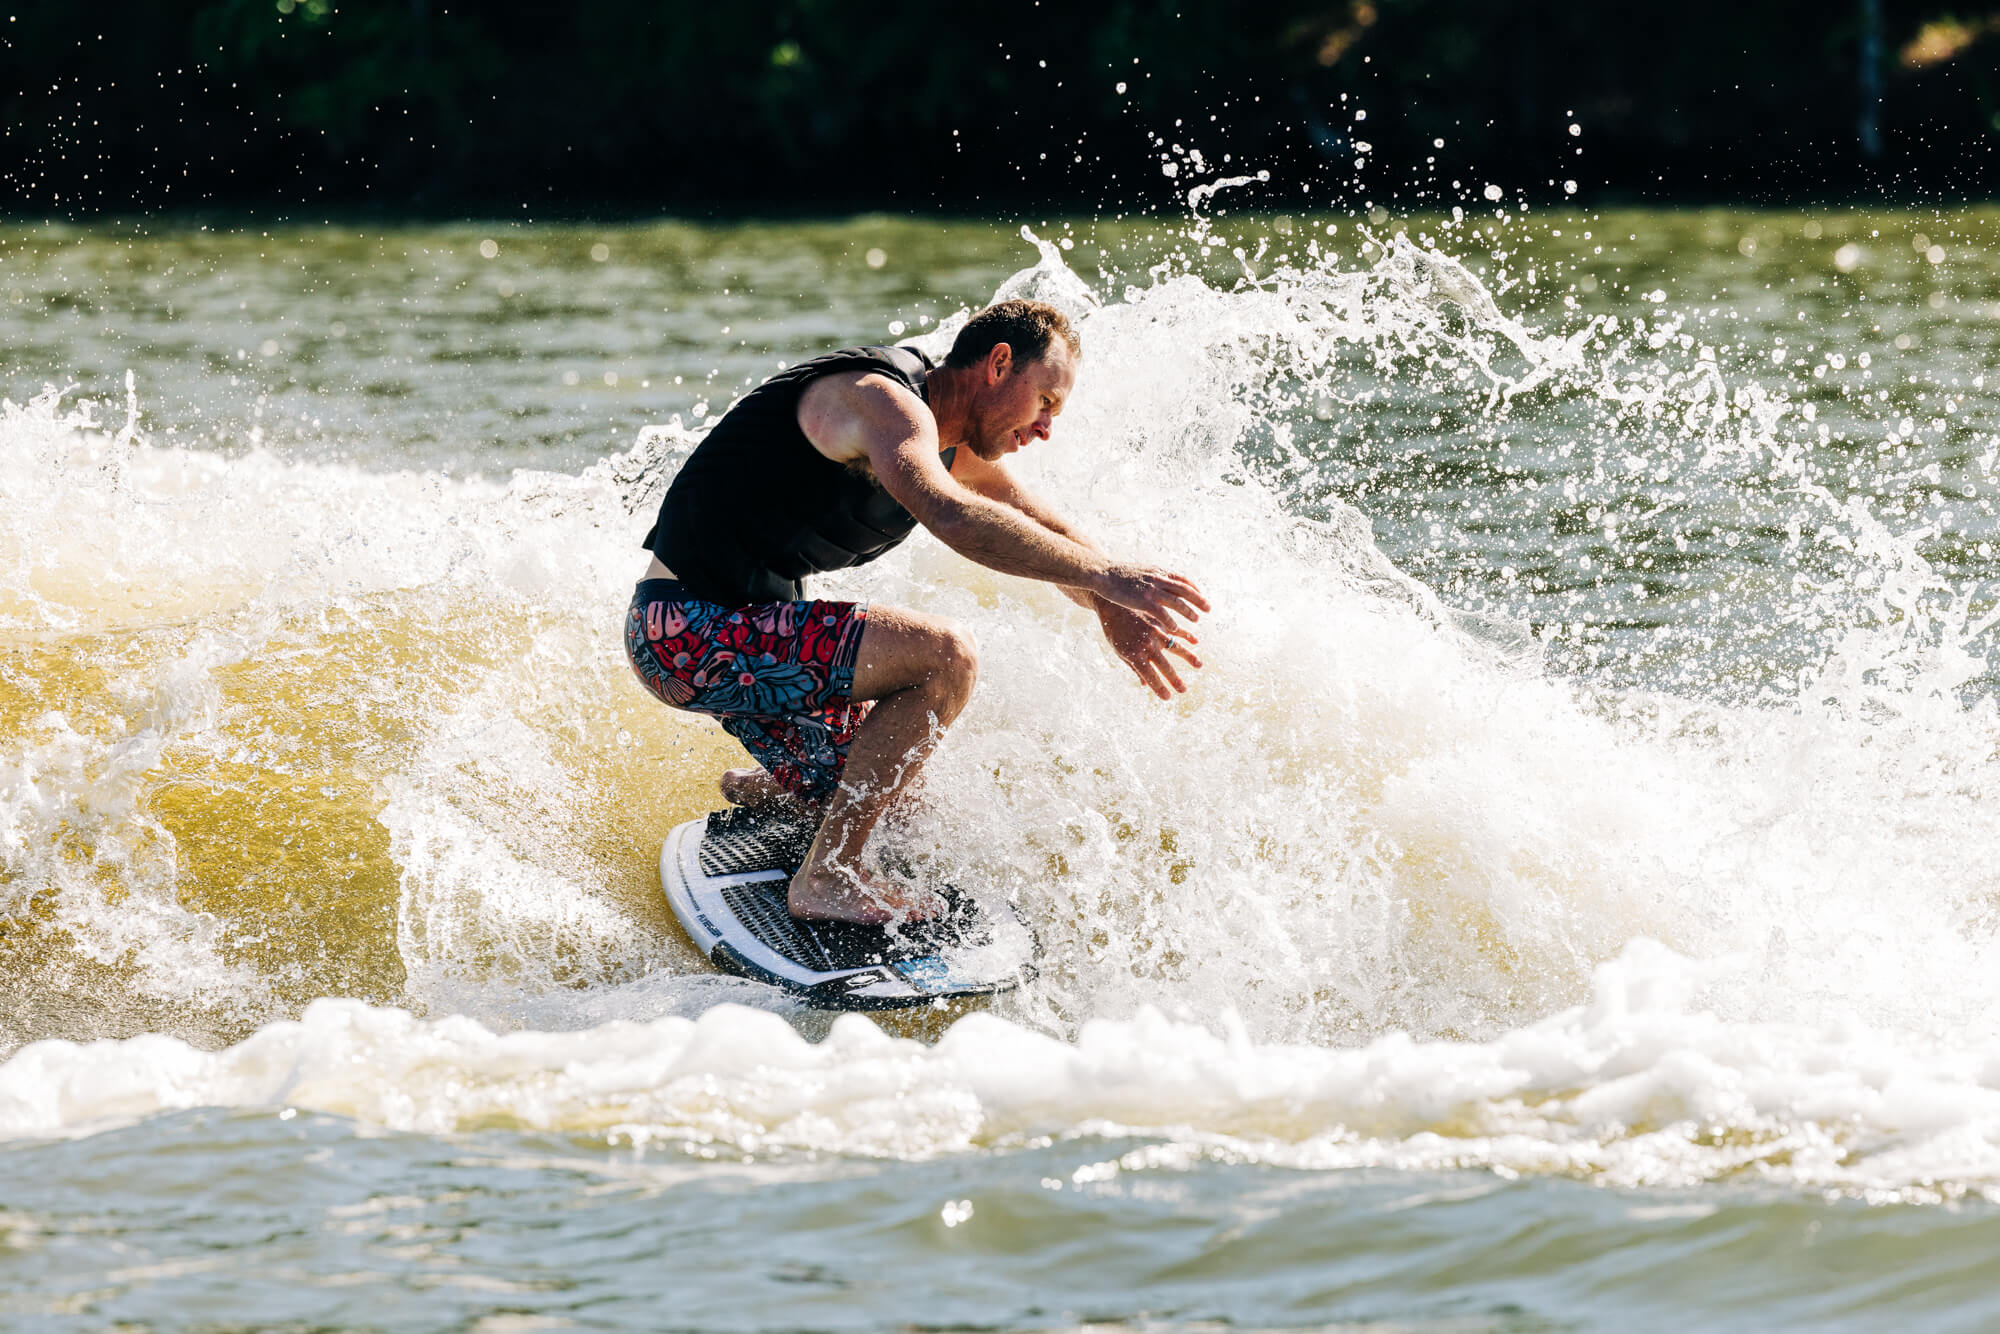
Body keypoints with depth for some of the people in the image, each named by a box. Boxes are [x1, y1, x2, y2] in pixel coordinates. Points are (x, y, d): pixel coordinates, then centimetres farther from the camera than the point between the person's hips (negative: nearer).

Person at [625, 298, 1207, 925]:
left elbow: (1044, 532, 24)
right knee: (942, 657, -22)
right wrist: (1105, 575, -35)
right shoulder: (884, 401, -20)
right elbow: (952, 518, -38)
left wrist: (1112, 610, 6)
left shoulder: (952, 443, 11)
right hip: (688, 628, -10)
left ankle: (753, 792, 45)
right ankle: (827, 879, -15)